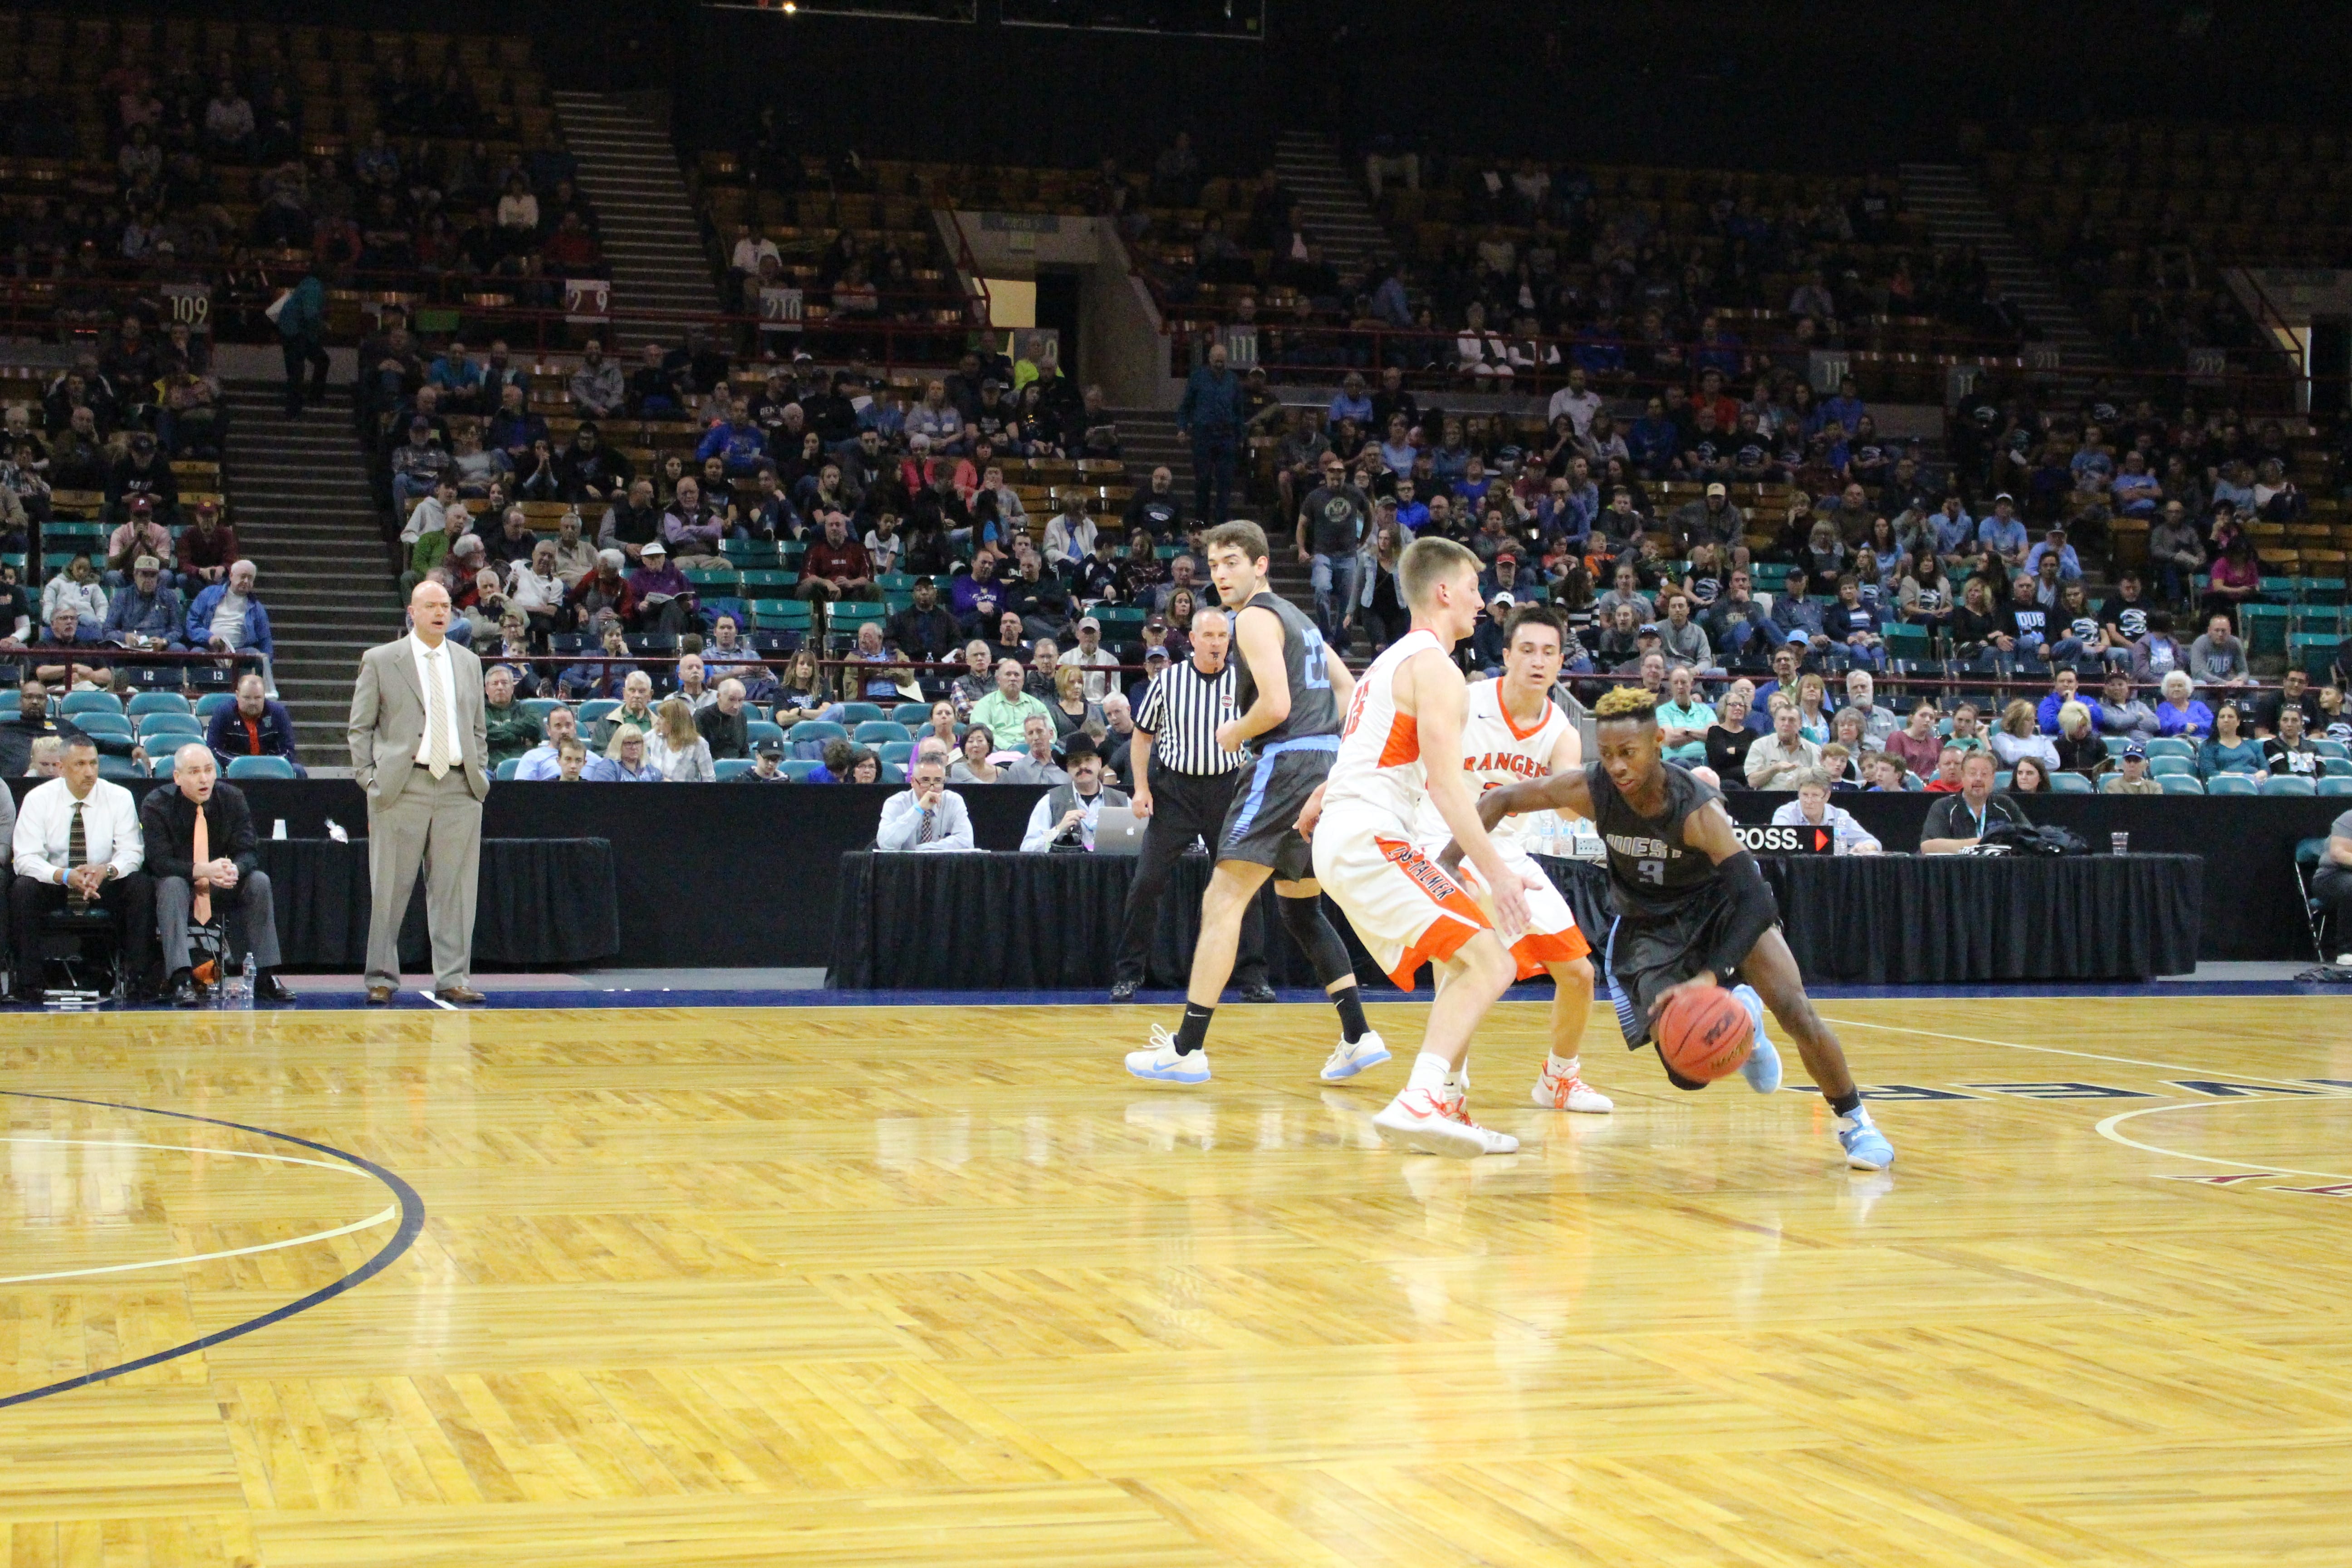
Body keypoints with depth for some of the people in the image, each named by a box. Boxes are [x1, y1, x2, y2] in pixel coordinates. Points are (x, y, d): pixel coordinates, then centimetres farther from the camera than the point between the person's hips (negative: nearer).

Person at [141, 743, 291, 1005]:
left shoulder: (232, 798, -6)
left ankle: (266, 977, -24)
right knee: (172, 885, -36)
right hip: (182, 885, -3)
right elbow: (159, 861, -22)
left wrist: (234, 870, -37)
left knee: (259, 881, -23)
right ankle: (181, 980, -45)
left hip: (223, 888, 3)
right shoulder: (156, 804, -14)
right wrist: (203, 871, -39)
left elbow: (248, 853, -11)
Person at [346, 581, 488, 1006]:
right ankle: (382, 979, 9)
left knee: (455, 888, 2)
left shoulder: (469, 663, 16)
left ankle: (452, 979, 7)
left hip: (460, 788, 3)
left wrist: (480, 774, 8)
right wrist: (369, 778, -5)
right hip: (402, 788, -3)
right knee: (390, 889, 0)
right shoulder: (380, 661, 5)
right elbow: (361, 727, 5)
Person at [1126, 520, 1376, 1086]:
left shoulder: (1255, 618, -7)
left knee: (1222, 901, -10)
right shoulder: (1295, 616, 22)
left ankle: (1189, 1048, -14)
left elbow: (1275, 705, -18)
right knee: (1300, 908, 21)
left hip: (1286, 764, -10)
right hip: (1326, 764, 10)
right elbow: (1348, 688, 25)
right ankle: (1358, 1036, 17)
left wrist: (1233, 735, -2)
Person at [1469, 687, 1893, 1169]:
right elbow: (1502, 800, -11)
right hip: (1647, 925, 2)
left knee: (1797, 1012, -21)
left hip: (1719, 904, -2)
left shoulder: (1696, 807, -32)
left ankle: (1855, 1120, 4)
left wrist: (1711, 977, -51)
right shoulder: (1592, 791, -24)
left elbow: (1756, 901, -39)